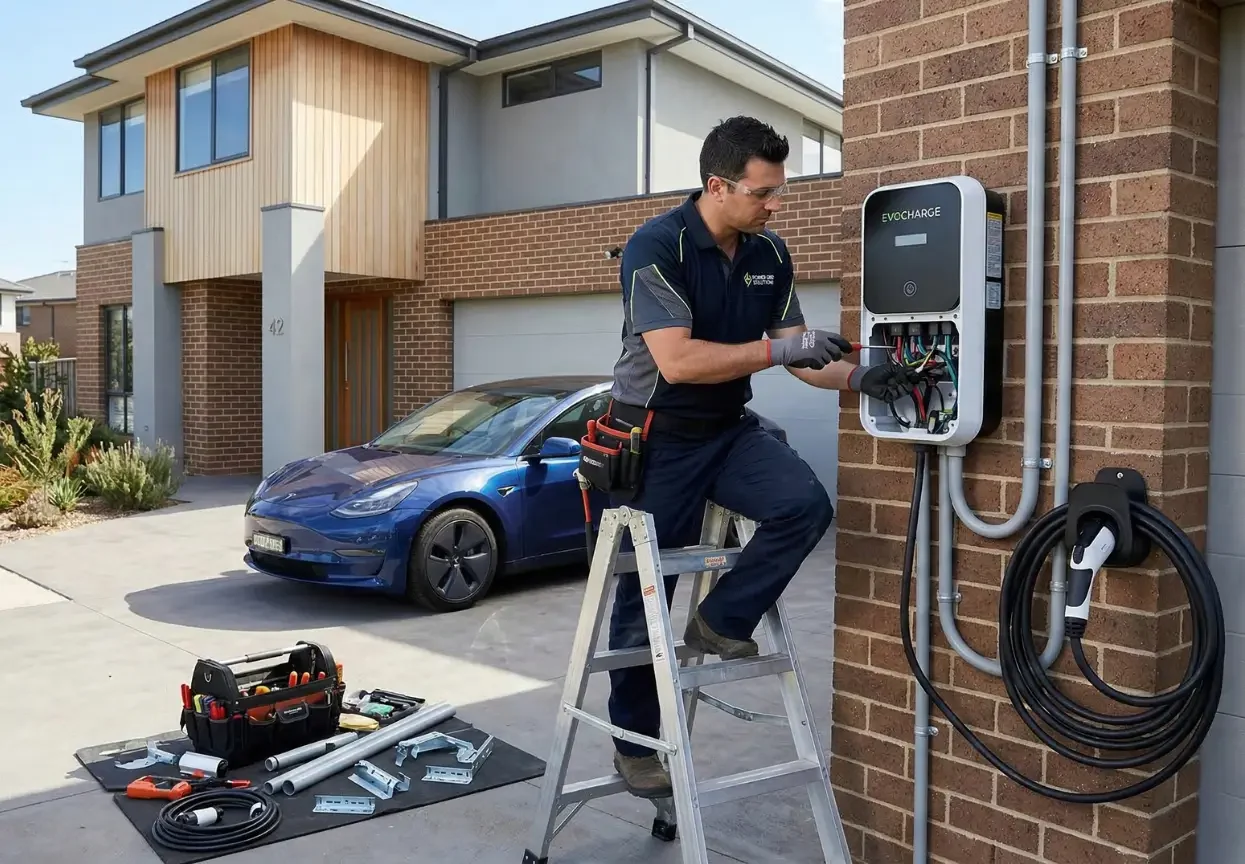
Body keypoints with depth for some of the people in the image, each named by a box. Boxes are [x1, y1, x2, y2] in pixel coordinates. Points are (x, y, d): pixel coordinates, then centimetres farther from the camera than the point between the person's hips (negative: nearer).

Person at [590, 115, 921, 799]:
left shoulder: (770, 254, 0)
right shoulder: (655, 247, -19)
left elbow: (799, 356, 5)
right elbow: (676, 361, -29)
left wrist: (858, 377, -13)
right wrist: (777, 348, -33)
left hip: (728, 432, 5)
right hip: (656, 439, -5)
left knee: (806, 504, -22)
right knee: (644, 597, 4)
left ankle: (720, 622, -1)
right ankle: (634, 744, 23)